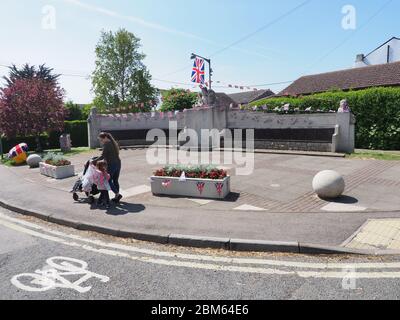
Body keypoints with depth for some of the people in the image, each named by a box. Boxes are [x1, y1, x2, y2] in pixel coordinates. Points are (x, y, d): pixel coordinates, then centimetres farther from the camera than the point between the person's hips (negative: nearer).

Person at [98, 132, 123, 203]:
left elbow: (103, 156, -15)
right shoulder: (113, 143, 14)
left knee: (109, 181, 2)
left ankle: (117, 194, -6)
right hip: (118, 163, 9)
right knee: (116, 181, 13)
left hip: (111, 165, -9)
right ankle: (117, 197, 18)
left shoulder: (106, 144, -12)